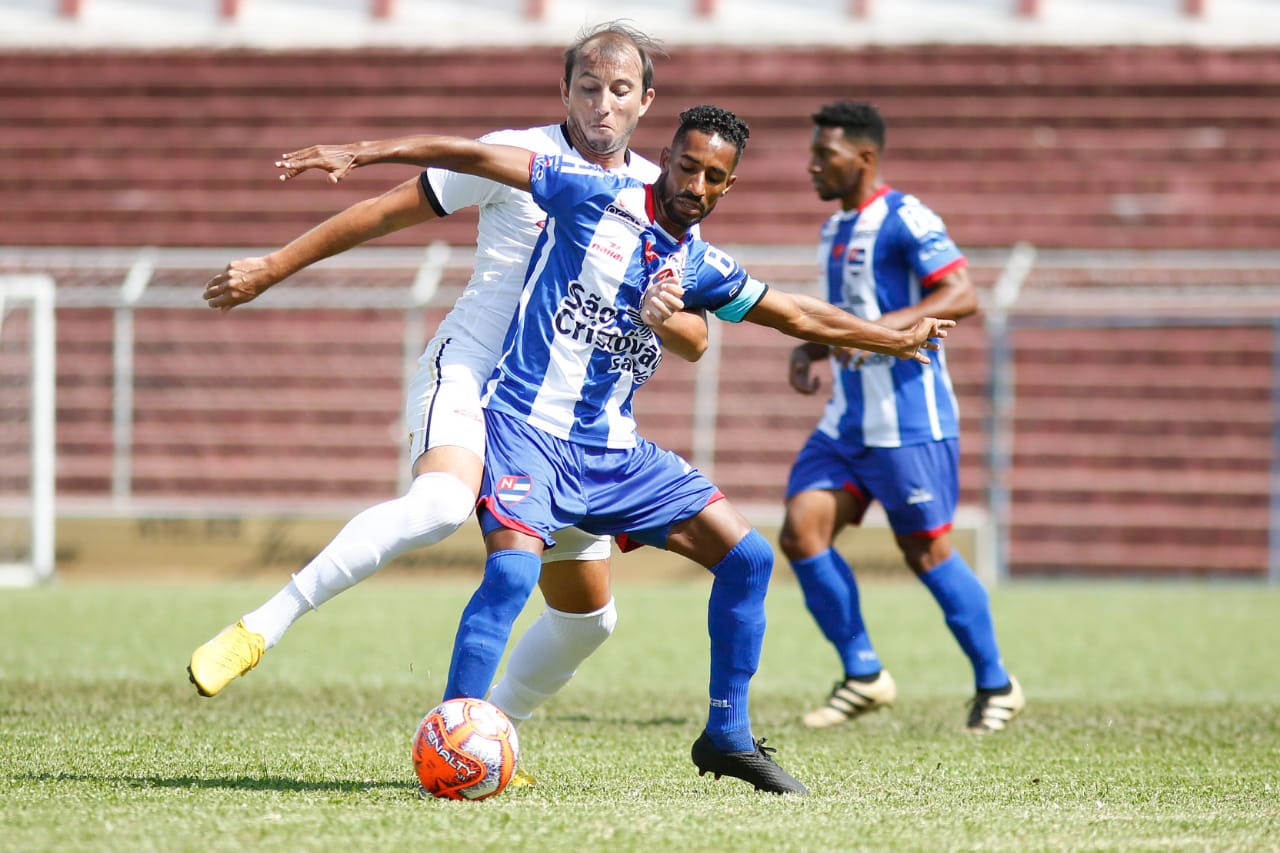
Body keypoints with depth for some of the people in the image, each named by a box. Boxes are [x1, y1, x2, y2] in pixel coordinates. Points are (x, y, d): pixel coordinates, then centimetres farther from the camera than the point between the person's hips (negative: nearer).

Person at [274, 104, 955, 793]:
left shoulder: (702, 268, 10)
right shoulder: (595, 198, -7)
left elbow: (801, 317, 22)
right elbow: (474, 156, -7)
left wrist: (898, 340, 24)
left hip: (614, 450, 7)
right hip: (527, 427, -7)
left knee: (747, 556, 3)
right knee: (514, 568, -31)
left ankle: (727, 737, 15)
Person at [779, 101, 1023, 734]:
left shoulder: (905, 220, -12)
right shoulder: (834, 230, 17)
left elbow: (962, 296, -20)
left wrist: (885, 327, -29)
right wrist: (808, 351, 10)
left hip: (910, 421, -8)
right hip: (846, 422, 8)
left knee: (926, 550, -3)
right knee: (801, 532, -5)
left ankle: (995, 686, 13)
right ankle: (863, 675, 5)